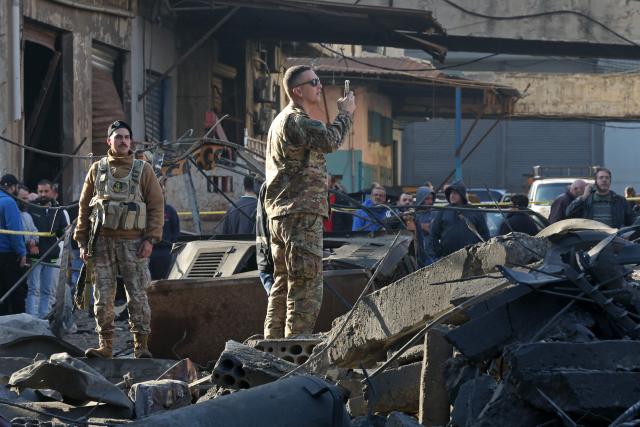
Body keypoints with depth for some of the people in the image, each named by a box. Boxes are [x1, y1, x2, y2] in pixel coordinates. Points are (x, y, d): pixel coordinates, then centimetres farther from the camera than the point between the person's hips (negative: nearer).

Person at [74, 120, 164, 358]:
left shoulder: (143, 170, 4)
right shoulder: (97, 170, 10)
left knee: (137, 295, -3)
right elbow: (84, 206, 12)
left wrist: (151, 239, -9)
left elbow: (157, 205, 1)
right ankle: (105, 345, 6)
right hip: (102, 241, 2)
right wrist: (82, 242, 6)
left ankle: (141, 346, 1)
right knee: (103, 296, 1)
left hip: (133, 242, -2)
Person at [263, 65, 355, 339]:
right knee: (306, 286, -11)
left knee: (283, 285, 13)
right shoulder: (295, 120, -12)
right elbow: (331, 140, -19)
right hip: (301, 213, -11)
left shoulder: (283, 120, 22)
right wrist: (345, 113, -5)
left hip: (280, 214, 11)